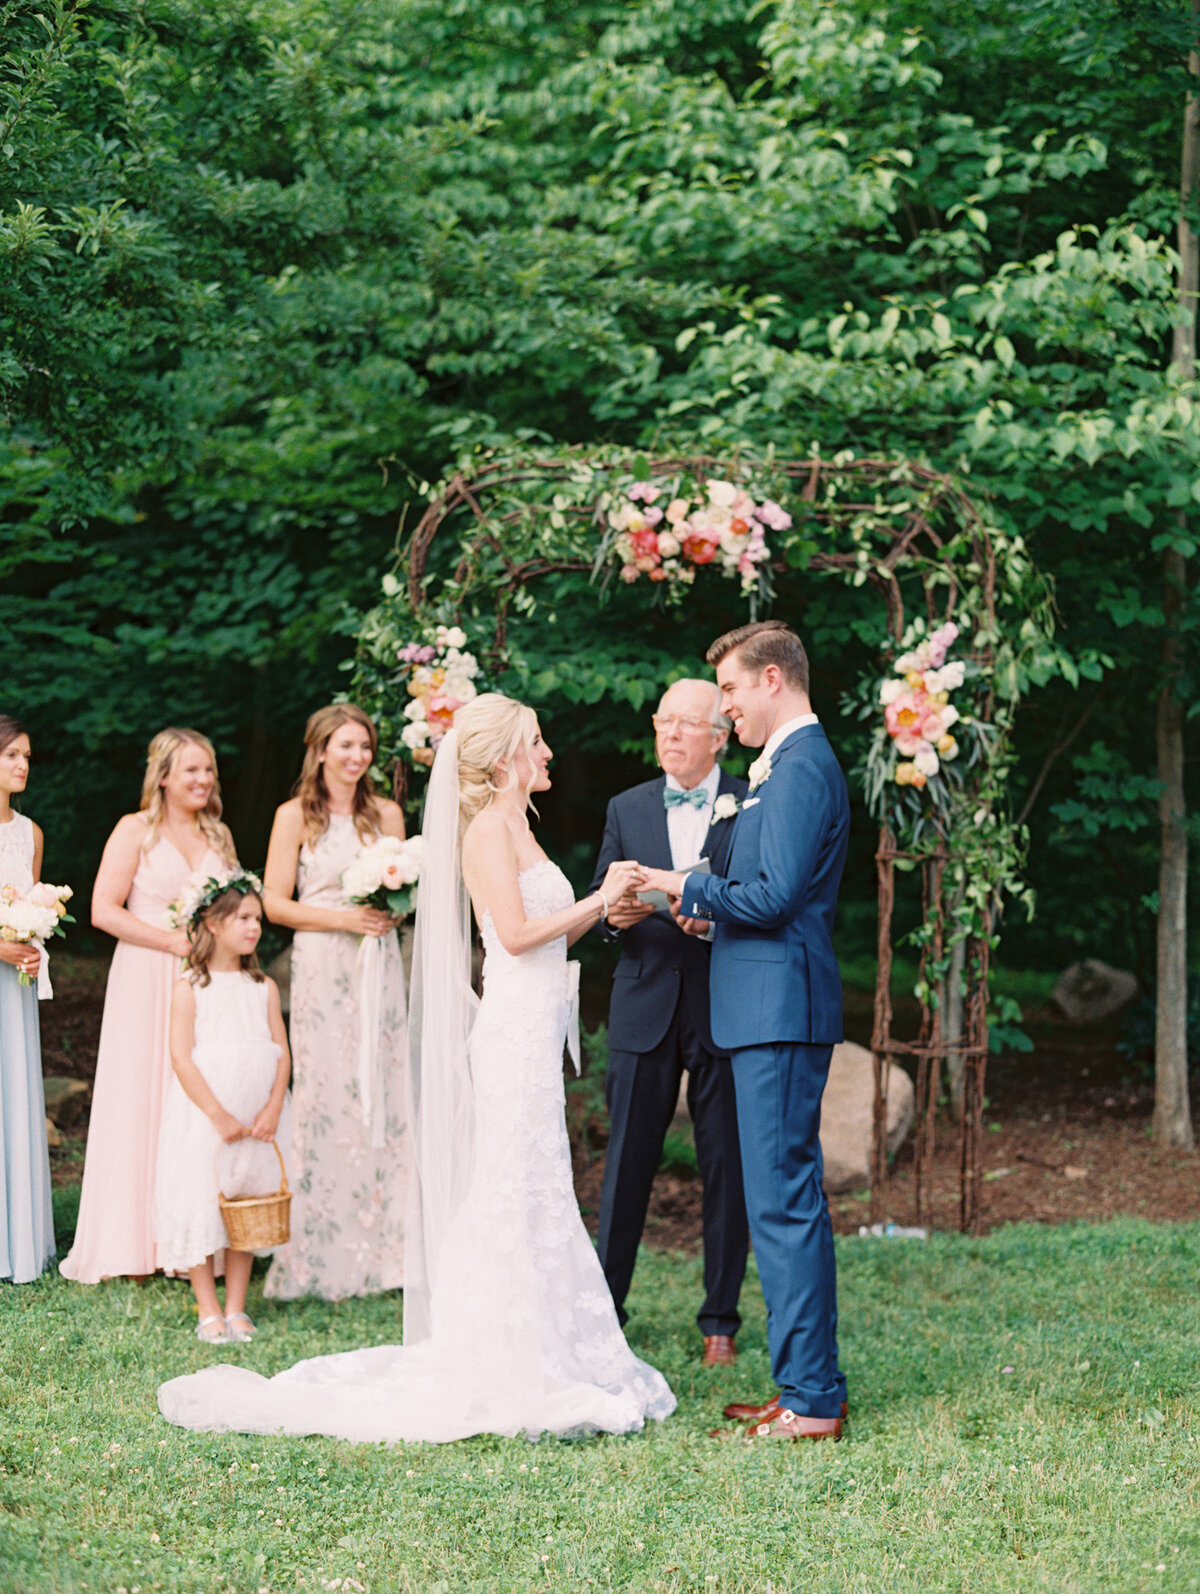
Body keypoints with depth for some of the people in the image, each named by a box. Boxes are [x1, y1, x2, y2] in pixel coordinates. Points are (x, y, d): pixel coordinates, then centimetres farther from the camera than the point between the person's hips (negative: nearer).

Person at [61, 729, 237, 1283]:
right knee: (143, 1101, -4)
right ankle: (136, 1243, 2)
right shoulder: (136, 830, -1)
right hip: (146, 982, -4)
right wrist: (175, 941, -14)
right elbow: (104, 910, -9)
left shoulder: (218, 835, 14)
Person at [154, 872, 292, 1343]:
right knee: (199, 1207, -2)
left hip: (254, 1120, 4)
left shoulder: (264, 987, 8)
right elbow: (181, 1057, -11)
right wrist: (219, 1115, -17)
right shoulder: (190, 987, -5)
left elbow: (281, 1053, 4)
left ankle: (236, 1309, 16)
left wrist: (273, 1109, -10)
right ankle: (208, 1312, 7)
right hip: (201, 1118, -4)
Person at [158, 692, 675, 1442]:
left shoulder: (516, 828, 19)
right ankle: (510, 1375, -4)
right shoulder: (489, 828, -10)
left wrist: (600, 904, 9)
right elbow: (515, 933, -19)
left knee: (538, 1198, 11)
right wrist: (600, 899, -12)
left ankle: (543, 1360, 16)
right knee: (515, 1198, -7)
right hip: (515, 1033, -10)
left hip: (534, 1035, 10)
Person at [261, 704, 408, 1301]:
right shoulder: (295, 816, 0)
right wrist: (344, 918, -14)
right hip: (321, 967, -4)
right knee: (325, 1098, -5)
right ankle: (325, 1259, -1)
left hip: (378, 966, 4)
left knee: (383, 1091, 1)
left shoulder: (386, 815, 11)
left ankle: (382, 1250, 6)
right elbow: (274, 903, -3)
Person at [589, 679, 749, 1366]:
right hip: (646, 1007, 2)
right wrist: (615, 915, -13)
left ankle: (721, 1321, 13)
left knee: (728, 1167, 3)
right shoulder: (627, 809, 11)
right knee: (627, 1160, 4)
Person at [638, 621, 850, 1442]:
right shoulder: (797, 763, 19)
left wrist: (687, 888, -7)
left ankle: (810, 1401, -6)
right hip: (776, 1010, 11)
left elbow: (774, 896, -20)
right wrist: (715, 910, 12)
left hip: (779, 1011, -11)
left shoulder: (800, 768, -13)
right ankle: (808, 1383, 20)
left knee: (783, 1199, -9)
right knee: (792, 1197, 13)